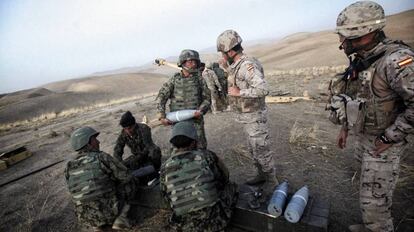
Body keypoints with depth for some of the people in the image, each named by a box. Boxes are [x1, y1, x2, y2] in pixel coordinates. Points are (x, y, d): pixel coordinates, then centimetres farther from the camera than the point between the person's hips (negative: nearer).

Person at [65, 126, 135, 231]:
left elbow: (76, 191, 15)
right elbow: (126, 177, -10)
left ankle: (98, 223, 15)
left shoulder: (69, 168, 0)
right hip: (110, 211, -5)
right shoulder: (102, 157, -16)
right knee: (128, 183, 15)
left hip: (87, 217, 5)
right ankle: (120, 217, 3)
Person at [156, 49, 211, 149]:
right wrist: (161, 116, -10)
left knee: (200, 147, 4)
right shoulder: (174, 79, 2)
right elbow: (161, 97, 0)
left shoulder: (199, 79, 3)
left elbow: (207, 98, 4)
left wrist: (201, 110, -14)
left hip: (195, 119, 0)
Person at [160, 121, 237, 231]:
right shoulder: (207, 156, -16)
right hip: (215, 222, -3)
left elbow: (167, 198, 5)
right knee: (230, 186, 20)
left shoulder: (165, 168, -9)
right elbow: (224, 178, 2)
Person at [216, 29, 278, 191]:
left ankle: (271, 180, 24)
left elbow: (263, 89, -33)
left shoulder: (248, 65, -24)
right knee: (253, 149, 20)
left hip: (254, 117, -10)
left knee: (261, 150, 5)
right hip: (246, 116, 10)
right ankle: (261, 175, 38)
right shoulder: (237, 66, 7)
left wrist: (239, 92, -26)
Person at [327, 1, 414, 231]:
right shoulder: (361, 61, 2)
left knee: (373, 200, 3)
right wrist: (345, 127, 13)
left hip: (382, 143, -8)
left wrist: (388, 138, -22)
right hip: (365, 136, 8)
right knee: (375, 191, 24)